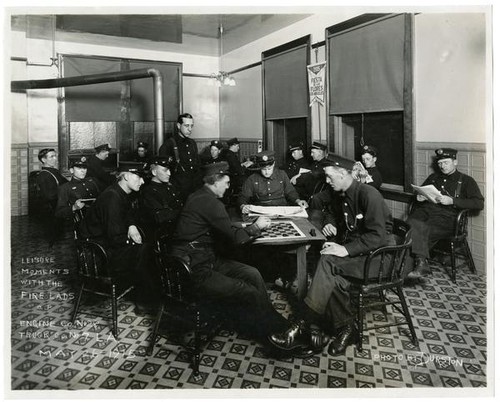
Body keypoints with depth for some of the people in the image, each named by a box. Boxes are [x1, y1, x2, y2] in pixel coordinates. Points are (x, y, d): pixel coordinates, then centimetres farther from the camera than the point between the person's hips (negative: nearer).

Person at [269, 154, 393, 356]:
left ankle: (303, 323, -28)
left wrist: (346, 249, -31)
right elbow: (337, 216, 30)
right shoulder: (341, 196, 9)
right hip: (351, 251, 7)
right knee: (334, 280, -26)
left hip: (375, 255, -7)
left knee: (328, 262, -31)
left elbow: (377, 236, -22)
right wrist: (331, 224, 6)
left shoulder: (368, 194, -16)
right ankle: (345, 329, -9)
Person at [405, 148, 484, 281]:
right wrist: (419, 197, 11)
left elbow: (479, 204, 0)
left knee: (423, 231, -34)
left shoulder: (466, 181, 13)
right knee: (412, 224, -32)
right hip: (425, 210, 4)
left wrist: (452, 201, -12)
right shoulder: (433, 177, 28)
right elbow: (420, 192, 38)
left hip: (446, 216, -4)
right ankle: (422, 263, -36)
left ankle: (420, 264, -28)